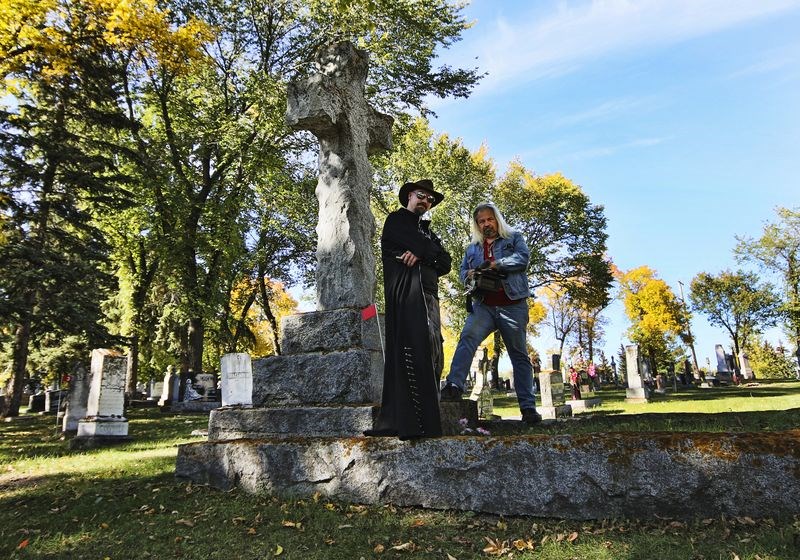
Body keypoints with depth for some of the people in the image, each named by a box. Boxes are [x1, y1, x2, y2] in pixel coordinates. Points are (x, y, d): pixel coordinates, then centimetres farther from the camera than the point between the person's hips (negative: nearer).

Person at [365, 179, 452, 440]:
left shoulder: (427, 231, 30)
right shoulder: (397, 220, 12)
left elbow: (446, 263, 12)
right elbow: (422, 246, -8)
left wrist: (420, 255, -2)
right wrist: (430, 252, 9)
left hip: (428, 296, 8)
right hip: (406, 294, -7)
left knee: (432, 358, -1)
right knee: (416, 352, -18)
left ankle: (393, 422, 1)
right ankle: (416, 425, -22)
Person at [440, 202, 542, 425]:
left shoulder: (514, 238, 13)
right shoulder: (472, 248, 23)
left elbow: (523, 258, -4)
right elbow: (463, 270, 20)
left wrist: (494, 264, -14)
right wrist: (469, 276, -5)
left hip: (512, 305, -2)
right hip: (483, 305, 2)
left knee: (519, 355, 2)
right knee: (467, 338, -25)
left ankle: (528, 407, 5)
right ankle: (454, 386, -37)